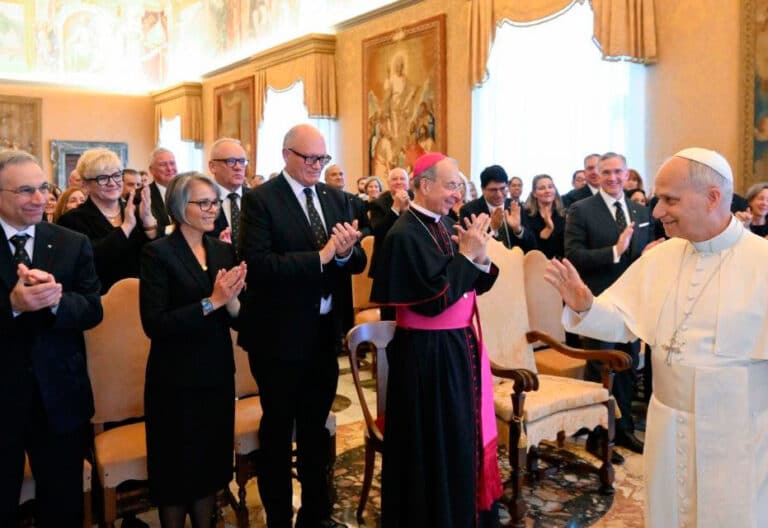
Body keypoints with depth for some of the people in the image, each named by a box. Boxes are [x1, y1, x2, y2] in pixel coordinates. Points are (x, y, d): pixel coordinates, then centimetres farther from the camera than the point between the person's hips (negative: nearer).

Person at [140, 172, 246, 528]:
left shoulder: (224, 251, 6)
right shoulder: (158, 252, -11)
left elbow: (238, 319, 5)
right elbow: (154, 324, -19)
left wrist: (231, 300, -16)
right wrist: (211, 302, -22)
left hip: (217, 375, 5)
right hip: (176, 380, -5)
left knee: (211, 464, 18)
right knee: (177, 468, 11)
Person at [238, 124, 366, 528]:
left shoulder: (337, 198, 6)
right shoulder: (259, 200, -12)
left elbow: (357, 263, 2)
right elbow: (258, 264, -24)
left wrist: (345, 253, -20)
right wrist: (321, 257, -26)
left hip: (325, 332, 6)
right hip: (280, 334, -5)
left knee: (316, 427, 20)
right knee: (278, 429, 12)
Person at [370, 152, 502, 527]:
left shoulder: (445, 224, 6)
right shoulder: (405, 235, -18)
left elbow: (472, 284, 9)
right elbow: (433, 299, -24)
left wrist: (479, 258, -10)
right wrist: (467, 255, -18)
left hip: (460, 344, 8)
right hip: (429, 353, -8)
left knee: (463, 436, 20)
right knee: (438, 445, 6)